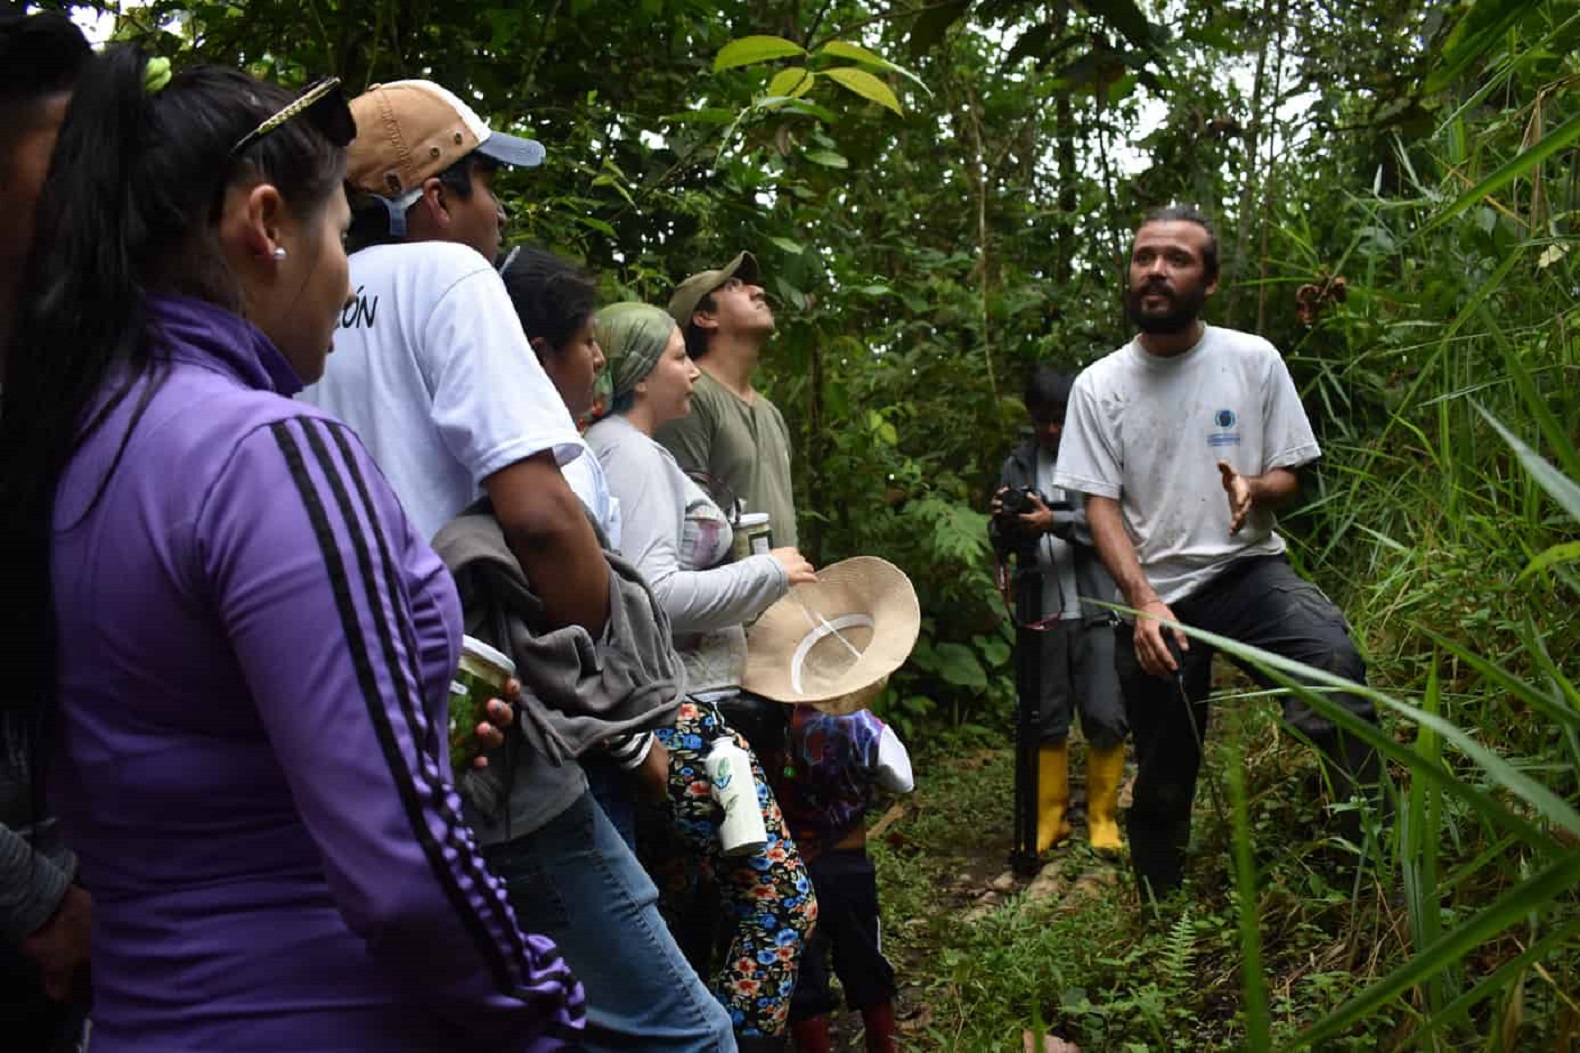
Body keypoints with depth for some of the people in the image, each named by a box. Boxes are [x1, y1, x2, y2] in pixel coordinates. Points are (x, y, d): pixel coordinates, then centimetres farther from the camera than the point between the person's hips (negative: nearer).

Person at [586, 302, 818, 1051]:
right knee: (782, 902, -5)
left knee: (660, 918, 16)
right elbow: (653, 595, -23)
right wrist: (768, 572, -12)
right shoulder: (632, 453, -13)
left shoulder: (623, 449, 15)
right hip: (678, 714, -10)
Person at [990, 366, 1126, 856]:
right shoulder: (1018, 464, 11)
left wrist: (1055, 521, -24)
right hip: (1043, 611, 3)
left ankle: (1102, 817, 13)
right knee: (1047, 720, 8)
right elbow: (1002, 544, 9)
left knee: (1105, 716, -3)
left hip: (1097, 609, -3)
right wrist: (1005, 522, -13)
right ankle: (1050, 817, 20)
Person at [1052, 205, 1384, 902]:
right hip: (1152, 594, 1)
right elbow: (1100, 505, -2)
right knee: (1162, 780, 10)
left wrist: (1254, 489, -20)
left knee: (1334, 662, -33)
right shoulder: (1098, 385, 1)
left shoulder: (1253, 360, 1)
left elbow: (1288, 477, 5)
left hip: (1246, 569, -1)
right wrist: (1144, 601, -17)